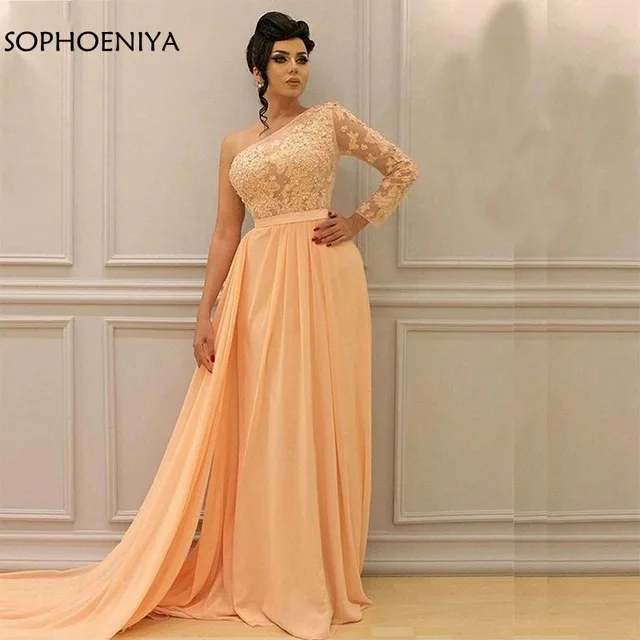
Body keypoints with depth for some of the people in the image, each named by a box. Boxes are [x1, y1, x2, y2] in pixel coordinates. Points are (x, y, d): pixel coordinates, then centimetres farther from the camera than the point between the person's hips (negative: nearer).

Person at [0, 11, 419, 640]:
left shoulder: (330, 118, 8)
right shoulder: (235, 145, 13)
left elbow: (403, 168, 11)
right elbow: (225, 232, 9)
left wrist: (360, 220, 0)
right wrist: (205, 314, 3)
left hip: (324, 279, -1)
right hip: (259, 285, 2)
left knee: (320, 422, 1)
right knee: (260, 427, 3)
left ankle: (318, 577, 14)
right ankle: (265, 574, 15)